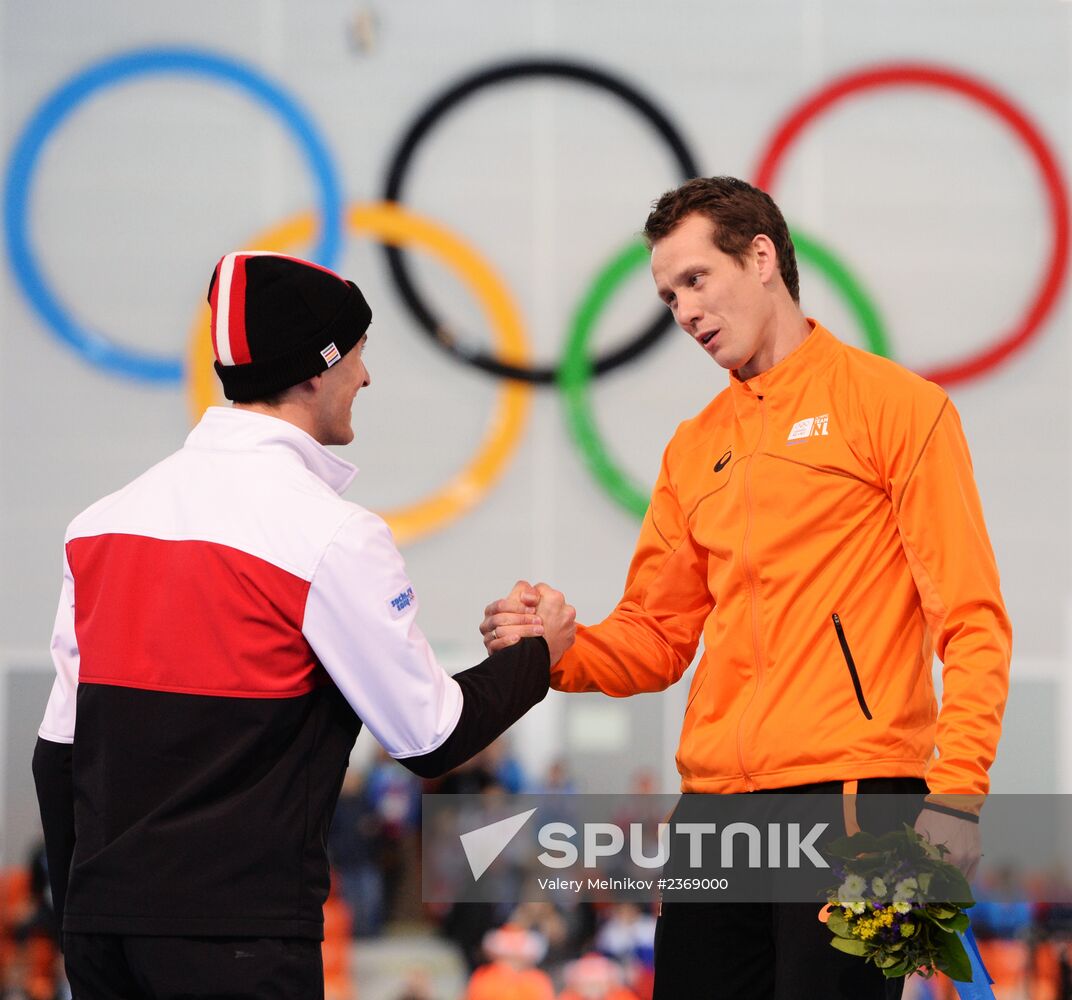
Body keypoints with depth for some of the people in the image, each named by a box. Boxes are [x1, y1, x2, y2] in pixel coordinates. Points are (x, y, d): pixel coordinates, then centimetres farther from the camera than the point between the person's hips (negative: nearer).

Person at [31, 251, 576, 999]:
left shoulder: (105, 517, 9)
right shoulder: (330, 532, -9)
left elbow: (60, 749, 12)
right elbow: (430, 738, -4)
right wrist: (536, 657, 14)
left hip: (100, 924, 6)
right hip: (240, 933, -6)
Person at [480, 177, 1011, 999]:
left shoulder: (891, 403, 0)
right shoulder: (695, 448, 18)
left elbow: (971, 620, -5)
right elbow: (657, 639, 19)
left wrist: (956, 792, -15)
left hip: (851, 800, -6)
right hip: (717, 807, 6)